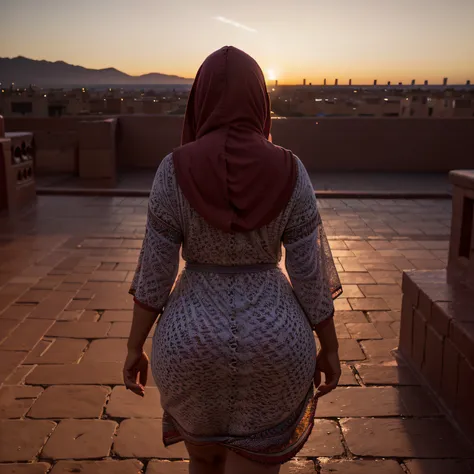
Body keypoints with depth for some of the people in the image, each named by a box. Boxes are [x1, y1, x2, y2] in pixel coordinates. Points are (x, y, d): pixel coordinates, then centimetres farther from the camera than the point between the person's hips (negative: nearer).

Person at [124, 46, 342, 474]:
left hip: (194, 341, 0)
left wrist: (135, 349, 4)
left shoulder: (175, 170, -12)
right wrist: (330, 348, 6)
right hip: (272, 342, 0)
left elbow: (155, 271, -9)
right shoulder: (290, 171, -10)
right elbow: (311, 274, -7)